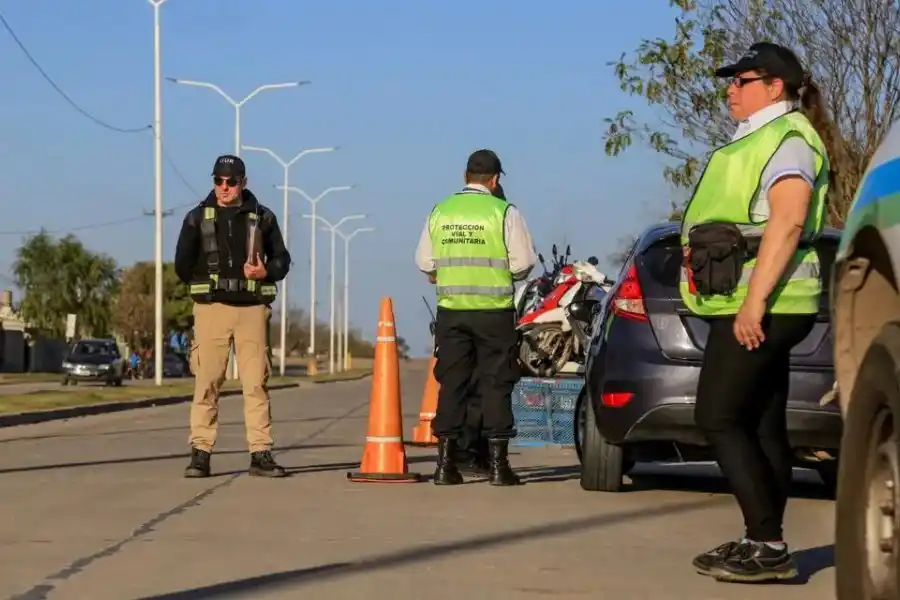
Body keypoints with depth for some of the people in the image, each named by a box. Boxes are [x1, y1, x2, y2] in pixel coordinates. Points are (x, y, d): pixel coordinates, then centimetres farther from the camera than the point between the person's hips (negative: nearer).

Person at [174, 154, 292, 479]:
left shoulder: (262, 218, 10)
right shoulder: (197, 218, 9)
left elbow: (281, 258, 12)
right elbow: (182, 264, 12)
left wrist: (265, 272, -6)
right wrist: (205, 286, 5)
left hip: (252, 308, 0)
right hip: (211, 307, 0)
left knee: (256, 382, -1)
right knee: (206, 382, -4)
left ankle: (261, 453, 1)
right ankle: (200, 453, -2)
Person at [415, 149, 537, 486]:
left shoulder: (440, 211, 5)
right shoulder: (503, 212, -6)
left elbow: (424, 262, 7)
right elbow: (523, 263, -7)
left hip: (451, 309, 3)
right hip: (493, 310, -3)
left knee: (451, 383, 8)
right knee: (495, 385, 2)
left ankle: (446, 463, 6)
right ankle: (498, 464, 1)